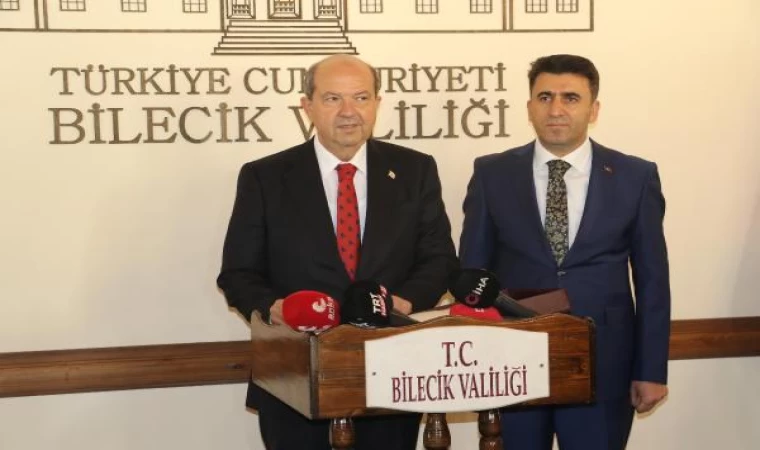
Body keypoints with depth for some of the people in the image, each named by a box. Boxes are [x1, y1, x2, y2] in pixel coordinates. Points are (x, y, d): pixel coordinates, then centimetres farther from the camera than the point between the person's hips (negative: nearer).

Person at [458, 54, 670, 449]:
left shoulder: (636, 177, 0)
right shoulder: (492, 174, 2)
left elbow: (651, 279, 3)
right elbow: (472, 271, 5)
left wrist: (651, 370, 1)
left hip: (602, 364, 0)